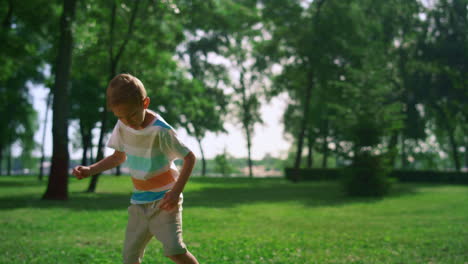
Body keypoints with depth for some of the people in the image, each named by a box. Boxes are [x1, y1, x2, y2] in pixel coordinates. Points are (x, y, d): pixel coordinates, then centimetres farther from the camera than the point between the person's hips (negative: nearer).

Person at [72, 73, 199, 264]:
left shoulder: (160, 130, -20)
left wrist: (176, 191, -22)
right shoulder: (122, 126, -2)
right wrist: (90, 170, 1)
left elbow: (189, 157, -13)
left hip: (163, 199, -6)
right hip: (139, 201, 6)